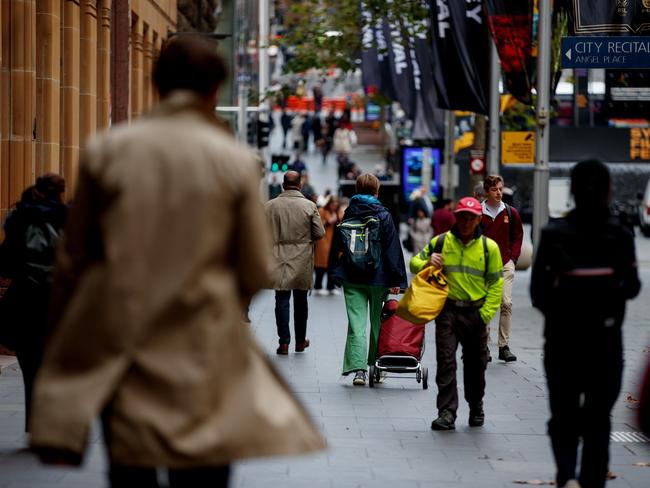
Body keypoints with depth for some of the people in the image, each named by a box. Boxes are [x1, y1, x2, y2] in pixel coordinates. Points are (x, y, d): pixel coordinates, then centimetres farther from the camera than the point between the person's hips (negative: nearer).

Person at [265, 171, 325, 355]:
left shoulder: (270, 206, -5)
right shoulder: (309, 206, -7)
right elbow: (319, 233, -6)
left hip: (279, 260, 0)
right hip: (302, 262, 0)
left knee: (282, 301, 2)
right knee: (300, 301, 12)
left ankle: (284, 342, -4)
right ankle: (300, 341, 22)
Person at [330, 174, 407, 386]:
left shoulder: (347, 214, 5)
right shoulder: (383, 215, -5)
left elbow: (337, 249, 9)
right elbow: (392, 249, -7)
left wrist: (338, 275, 16)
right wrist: (396, 280, -6)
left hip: (352, 279, 2)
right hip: (378, 279, -2)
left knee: (356, 323, -2)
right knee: (378, 323, 13)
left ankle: (358, 368, -16)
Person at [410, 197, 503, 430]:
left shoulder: (489, 247, 2)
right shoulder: (440, 242, 3)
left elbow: (496, 284, 5)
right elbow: (415, 263, 13)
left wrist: (486, 314, -4)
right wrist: (428, 262, -10)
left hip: (476, 312, 1)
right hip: (447, 309, -1)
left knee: (476, 364, 12)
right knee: (446, 360, -11)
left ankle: (476, 407, 31)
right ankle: (447, 413, -11)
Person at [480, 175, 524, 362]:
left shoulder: (510, 212, 6)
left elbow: (518, 235, 14)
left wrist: (513, 257, 4)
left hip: (505, 264, 1)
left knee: (506, 304, -9)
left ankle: (504, 347, -5)